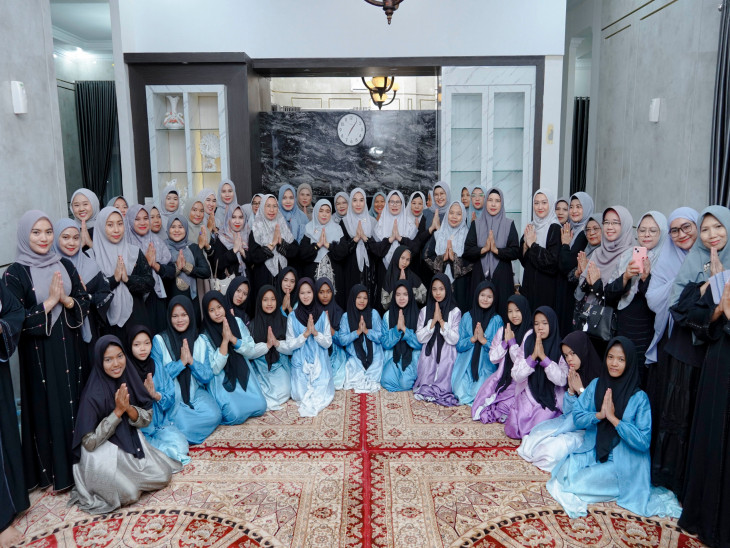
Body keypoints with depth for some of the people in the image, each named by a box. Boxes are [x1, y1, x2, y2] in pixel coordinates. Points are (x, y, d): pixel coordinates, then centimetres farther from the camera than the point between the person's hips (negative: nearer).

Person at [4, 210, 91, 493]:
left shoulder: (64, 265, 4)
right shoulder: (15, 273, -9)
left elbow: (85, 301, 4)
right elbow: (17, 320, -14)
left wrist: (66, 300, -14)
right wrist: (49, 301, -19)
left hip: (69, 347, 4)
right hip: (39, 353, -4)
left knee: (74, 401, 13)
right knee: (48, 407, 6)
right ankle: (52, 470, 22)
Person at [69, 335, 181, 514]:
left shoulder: (129, 380, -7)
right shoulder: (93, 395, -23)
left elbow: (146, 419, -3)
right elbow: (89, 443, -20)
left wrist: (128, 408, -23)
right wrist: (118, 411, -25)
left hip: (131, 444, 6)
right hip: (102, 452, -6)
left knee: (164, 476, -5)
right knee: (130, 494, -21)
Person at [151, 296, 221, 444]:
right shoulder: (159, 340, -2)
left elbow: (208, 377, 1)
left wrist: (191, 361, -14)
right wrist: (181, 362, -14)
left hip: (196, 393, 3)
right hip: (172, 397, -3)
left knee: (214, 415, -27)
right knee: (185, 425, -31)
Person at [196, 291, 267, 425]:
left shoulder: (237, 322, -1)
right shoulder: (204, 337, -11)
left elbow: (250, 351, -3)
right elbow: (215, 369, -15)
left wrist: (232, 338, -19)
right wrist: (224, 340, -23)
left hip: (242, 374, 4)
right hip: (221, 381, -3)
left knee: (260, 407, -13)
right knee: (236, 416, -21)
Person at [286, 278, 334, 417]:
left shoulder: (322, 316, 1)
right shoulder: (292, 317, -2)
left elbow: (328, 343, 0)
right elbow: (290, 345, -2)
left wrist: (315, 332, -17)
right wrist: (306, 333, -16)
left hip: (319, 362, 1)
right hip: (300, 362, 0)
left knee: (322, 393, -16)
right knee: (300, 395, -14)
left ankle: (308, 403, 13)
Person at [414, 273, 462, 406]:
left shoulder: (455, 311, -2)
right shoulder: (424, 311, 3)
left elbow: (454, 340, -8)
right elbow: (420, 338, -3)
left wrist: (441, 321, -15)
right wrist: (433, 321, -13)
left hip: (446, 357, -1)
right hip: (428, 356, 2)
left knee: (443, 388, -8)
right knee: (425, 387, -1)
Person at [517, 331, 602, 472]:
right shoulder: (575, 375, 5)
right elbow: (567, 411, 6)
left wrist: (580, 390, -17)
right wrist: (571, 390, -11)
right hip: (571, 422, 7)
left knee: (554, 448, -26)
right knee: (538, 431, -12)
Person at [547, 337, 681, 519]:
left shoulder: (639, 398, -12)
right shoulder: (596, 385, -1)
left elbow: (643, 441, -16)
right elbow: (577, 417, -1)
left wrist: (613, 418, -22)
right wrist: (599, 415, -20)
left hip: (621, 461, -4)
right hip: (592, 451, 4)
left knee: (580, 482, -22)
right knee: (567, 471, -20)